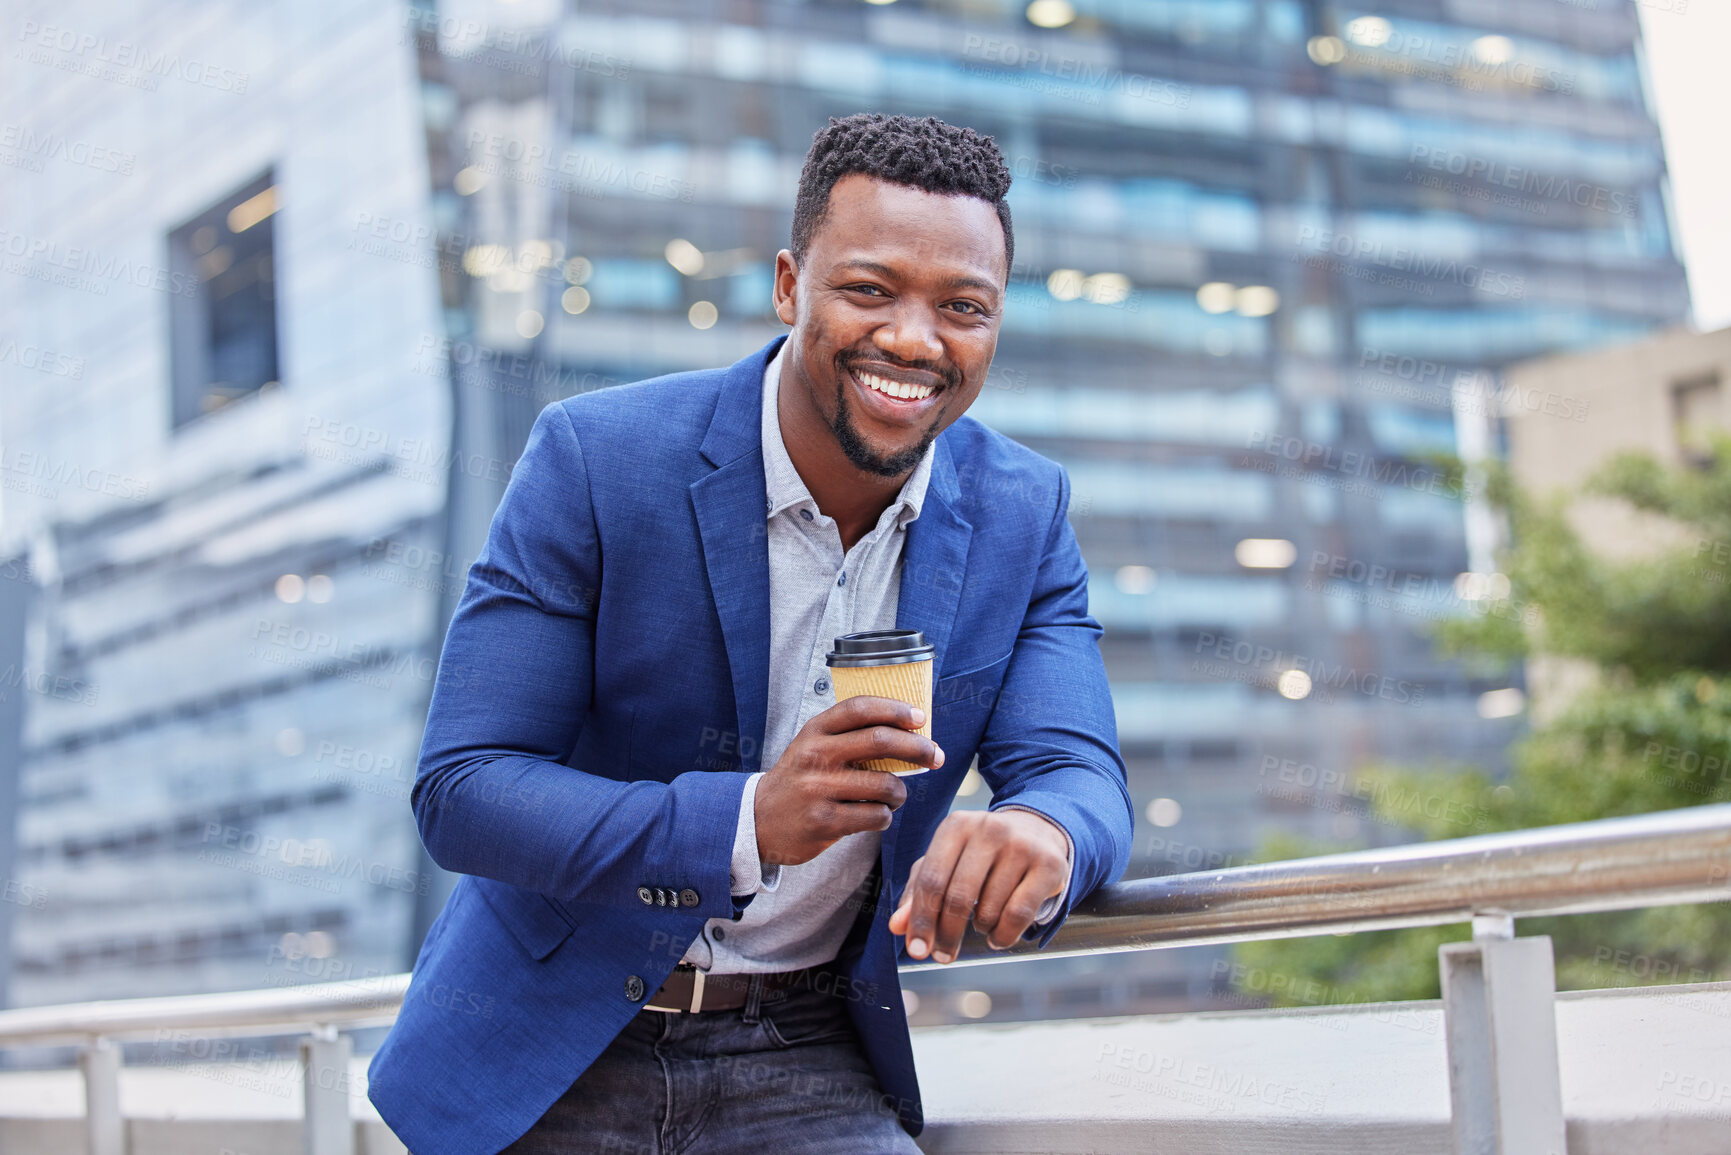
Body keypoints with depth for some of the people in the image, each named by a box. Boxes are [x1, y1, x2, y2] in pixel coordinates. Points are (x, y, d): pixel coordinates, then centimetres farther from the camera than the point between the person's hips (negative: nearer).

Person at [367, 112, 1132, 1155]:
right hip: (556, 1057, -1)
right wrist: (749, 822, -32)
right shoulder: (595, 459, -14)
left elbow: (1081, 771, -10)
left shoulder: (1023, 516, -2)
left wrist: (1041, 833, -36)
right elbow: (459, 791, -17)